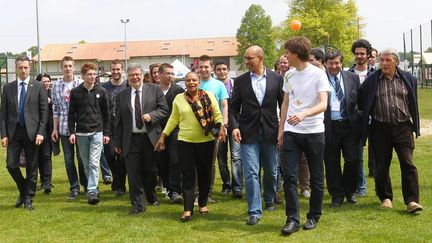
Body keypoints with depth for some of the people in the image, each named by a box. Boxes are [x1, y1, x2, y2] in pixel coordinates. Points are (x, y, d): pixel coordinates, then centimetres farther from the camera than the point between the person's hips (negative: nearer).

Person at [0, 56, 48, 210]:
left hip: (32, 132, -2)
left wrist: (41, 132, -9)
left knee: (32, 166, 3)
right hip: (13, 132, 2)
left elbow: (44, 112, -1)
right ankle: (23, 191, 22)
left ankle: (28, 198, 15)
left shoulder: (38, 87, 1)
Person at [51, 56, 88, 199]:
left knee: (82, 158, 3)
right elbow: (55, 109, 10)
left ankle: (86, 185, 21)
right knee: (69, 159, 7)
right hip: (64, 127, 2)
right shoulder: (56, 86, 6)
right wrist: (55, 129, 7)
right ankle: (74, 188, 18)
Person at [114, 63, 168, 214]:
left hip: (150, 138, -1)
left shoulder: (154, 90, 2)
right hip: (131, 140, 1)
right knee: (133, 173, -2)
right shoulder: (122, 95, 7)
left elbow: (164, 109, 0)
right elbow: (118, 120, 8)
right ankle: (137, 205, 7)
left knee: (149, 171, 12)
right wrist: (117, 142, 5)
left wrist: (151, 116, -19)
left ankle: (151, 197, 36)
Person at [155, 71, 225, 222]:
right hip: (185, 142, 0)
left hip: (206, 141, 0)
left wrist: (221, 127, -20)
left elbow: (217, 115, -1)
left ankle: (203, 204, 28)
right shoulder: (179, 98, 4)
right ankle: (187, 210, -1)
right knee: (187, 176, -2)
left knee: (204, 174, 11)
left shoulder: (209, 96, 0)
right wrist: (163, 136, 8)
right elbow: (173, 119, 10)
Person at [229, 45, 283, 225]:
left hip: (270, 131, 1)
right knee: (251, 172, -6)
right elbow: (233, 107, 5)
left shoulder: (276, 78, 1)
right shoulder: (240, 81, 3)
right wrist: (234, 126, -10)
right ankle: (254, 211, 0)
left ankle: (269, 200, 38)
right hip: (248, 132, -1)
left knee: (271, 171, 14)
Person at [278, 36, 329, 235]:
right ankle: (293, 219, 3)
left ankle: (313, 217, 21)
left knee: (316, 178, 7)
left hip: (314, 132, -4)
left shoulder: (318, 74, -9)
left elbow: (323, 104, -17)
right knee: (289, 176, -4)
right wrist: (280, 130, 13)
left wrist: (304, 114, -35)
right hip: (291, 132, 4)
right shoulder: (289, 76, 8)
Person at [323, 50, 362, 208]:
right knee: (332, 163, 5)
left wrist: (358, 119, 3)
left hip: (349, 125, 2)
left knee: (353, 159, 3)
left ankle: (350, 191, 24)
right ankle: (337, 196, 18)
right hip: (329, 127, -2)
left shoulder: (353, 78, 8)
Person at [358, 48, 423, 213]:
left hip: (403, 127, 0)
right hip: (380, 129, 0)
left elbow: (413, 102, 14)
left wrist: (414, 124, 14)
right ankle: (386, 198, 23)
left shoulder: (408, 79, 5)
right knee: (382, 166, 7)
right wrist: (368, 114, 11)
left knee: (408, 164, -6)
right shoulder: (372, 80, 1)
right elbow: (360, 99, 12)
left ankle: (411, 200, -4)